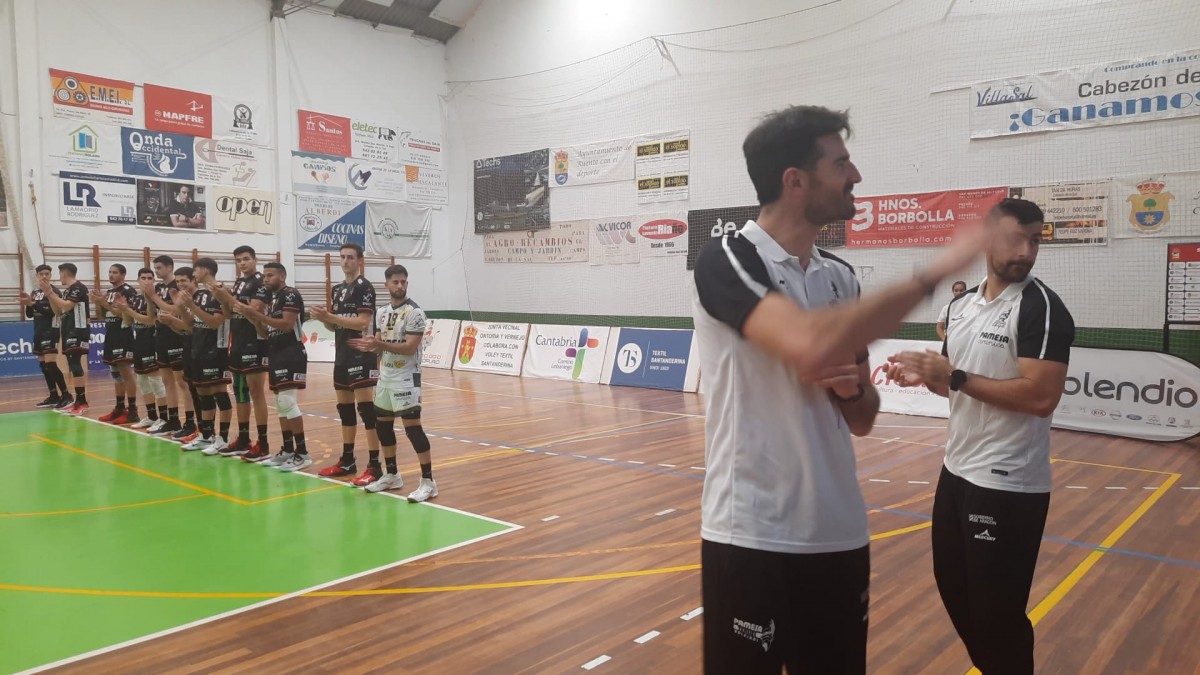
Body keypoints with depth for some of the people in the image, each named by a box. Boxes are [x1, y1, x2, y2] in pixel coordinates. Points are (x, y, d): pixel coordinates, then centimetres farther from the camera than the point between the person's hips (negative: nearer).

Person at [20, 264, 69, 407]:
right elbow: (29, 314, 15)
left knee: (50, 364, -15)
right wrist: (27, 304, -3)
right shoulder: (35, 292, 15)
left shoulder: (53, 291, -8)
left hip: (50, 331, -8)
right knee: (43, 365, 8)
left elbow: (51, 312, -19)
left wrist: (33, 304, -24)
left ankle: (66, 395, -13)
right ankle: (54, 396, 13)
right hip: (38, 332, 8)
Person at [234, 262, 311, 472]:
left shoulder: (290, 295, -9)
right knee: (280, 404, 10)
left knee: (287, 401, -15)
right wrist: (252, 318, 2)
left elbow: (287, 325, -20)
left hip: (291, 354, -10)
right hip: (276, 355, 10)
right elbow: (266, 333, 18)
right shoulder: (271, 299, 18)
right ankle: (287, 451, 17)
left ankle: (302, 453, -11)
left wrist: (257, 314, -18)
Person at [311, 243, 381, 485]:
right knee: (344, 408, 13)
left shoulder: (365, 288, -9)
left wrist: (330, 316, -21)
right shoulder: (337, 289, 16)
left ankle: (374, 466, -8)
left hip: (361, 357, -9)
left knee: (366, 408, -10)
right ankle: (347, 460, 23)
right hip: (342, 357, 9)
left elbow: (363, 323, -19)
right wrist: (323, 318, -2)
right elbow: (335, 326, 19)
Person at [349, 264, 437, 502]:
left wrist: (379, 344, -29)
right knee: (382, 424, 13)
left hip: (406, 378, -8)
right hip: (385, 377, 8)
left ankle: (428, 481, -5)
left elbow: (410, 348, -20)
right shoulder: (382, 312, 11)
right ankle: (392, 475, 28)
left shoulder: (414, 312, -12)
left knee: (412, 426, -10)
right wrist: (370, 345, -5)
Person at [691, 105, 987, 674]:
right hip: (751, 537, -6)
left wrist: (852, 388, -9)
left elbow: (861, 420, 15)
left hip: (839, 534, 6)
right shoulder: (728, 261, -12)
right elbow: (810, 345, -32)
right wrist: (933, 274, -21)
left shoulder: (841, 276, 8)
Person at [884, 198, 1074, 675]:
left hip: (1009, 486, -8)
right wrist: (925, 377, -2)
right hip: (957, 471, 8)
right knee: (953, 589, 20)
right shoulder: (961, 305, 8)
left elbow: (1041, 396, -24)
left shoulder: (1042, 307, -14)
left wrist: (955, 376, -22)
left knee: (997, 611, 3)